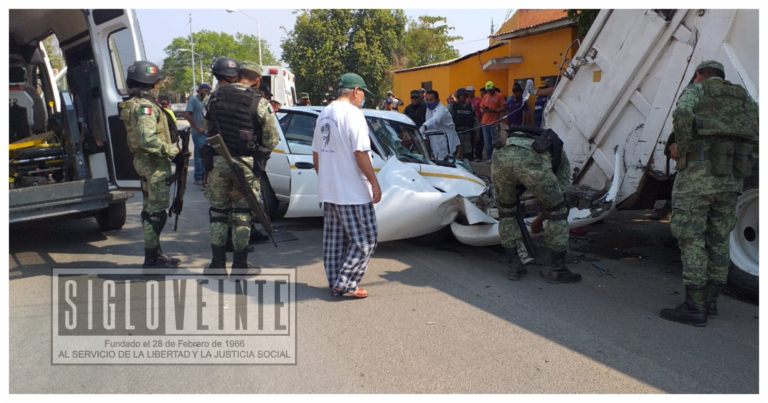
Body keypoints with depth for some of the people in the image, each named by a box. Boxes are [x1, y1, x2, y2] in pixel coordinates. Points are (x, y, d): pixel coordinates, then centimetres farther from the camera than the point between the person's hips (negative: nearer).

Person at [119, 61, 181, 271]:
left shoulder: (135, 104, 15)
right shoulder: (145, 106, -18)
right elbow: (148, 140, -29)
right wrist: (171, 150, -18)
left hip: (146, 160, 11)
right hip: (154, 162, -11)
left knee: (152, 209, 16)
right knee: (156, 211, -5)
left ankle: (155, 253, 27)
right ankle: (152, 259, 1)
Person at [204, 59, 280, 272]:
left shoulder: (215, 97, 3)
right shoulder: (260, 103, -8)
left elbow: (207, 128, 10)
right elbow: (271, 140, -6)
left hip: (218, 162, 2)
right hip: (246, 165, -2)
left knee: (218, 211, 13)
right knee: (242, 214, 8)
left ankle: (217, 264, 18)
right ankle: (239, 265, 13)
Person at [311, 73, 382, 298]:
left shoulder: (324, 115, 13)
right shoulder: (352, 113, -13)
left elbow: (316, 153, 17)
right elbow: (360, 153, -19)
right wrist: (374, 183, -15)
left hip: (328, 190, 9)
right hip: (353, 191, -9)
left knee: (334, 239, 14)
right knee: (365, 239, 1)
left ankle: (335, 284, 20)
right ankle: (346, 284, 0)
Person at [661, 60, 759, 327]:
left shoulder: (696, 90, 3)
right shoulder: (743, 96, 20)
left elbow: (683, 115, -19)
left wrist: (681, 148, -8)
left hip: (697, 175, -6)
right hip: (731, 180, 6)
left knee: (691, 238, -2)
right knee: (719, 240, 13)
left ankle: (694, 308, -2)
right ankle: (710, 302, 22)